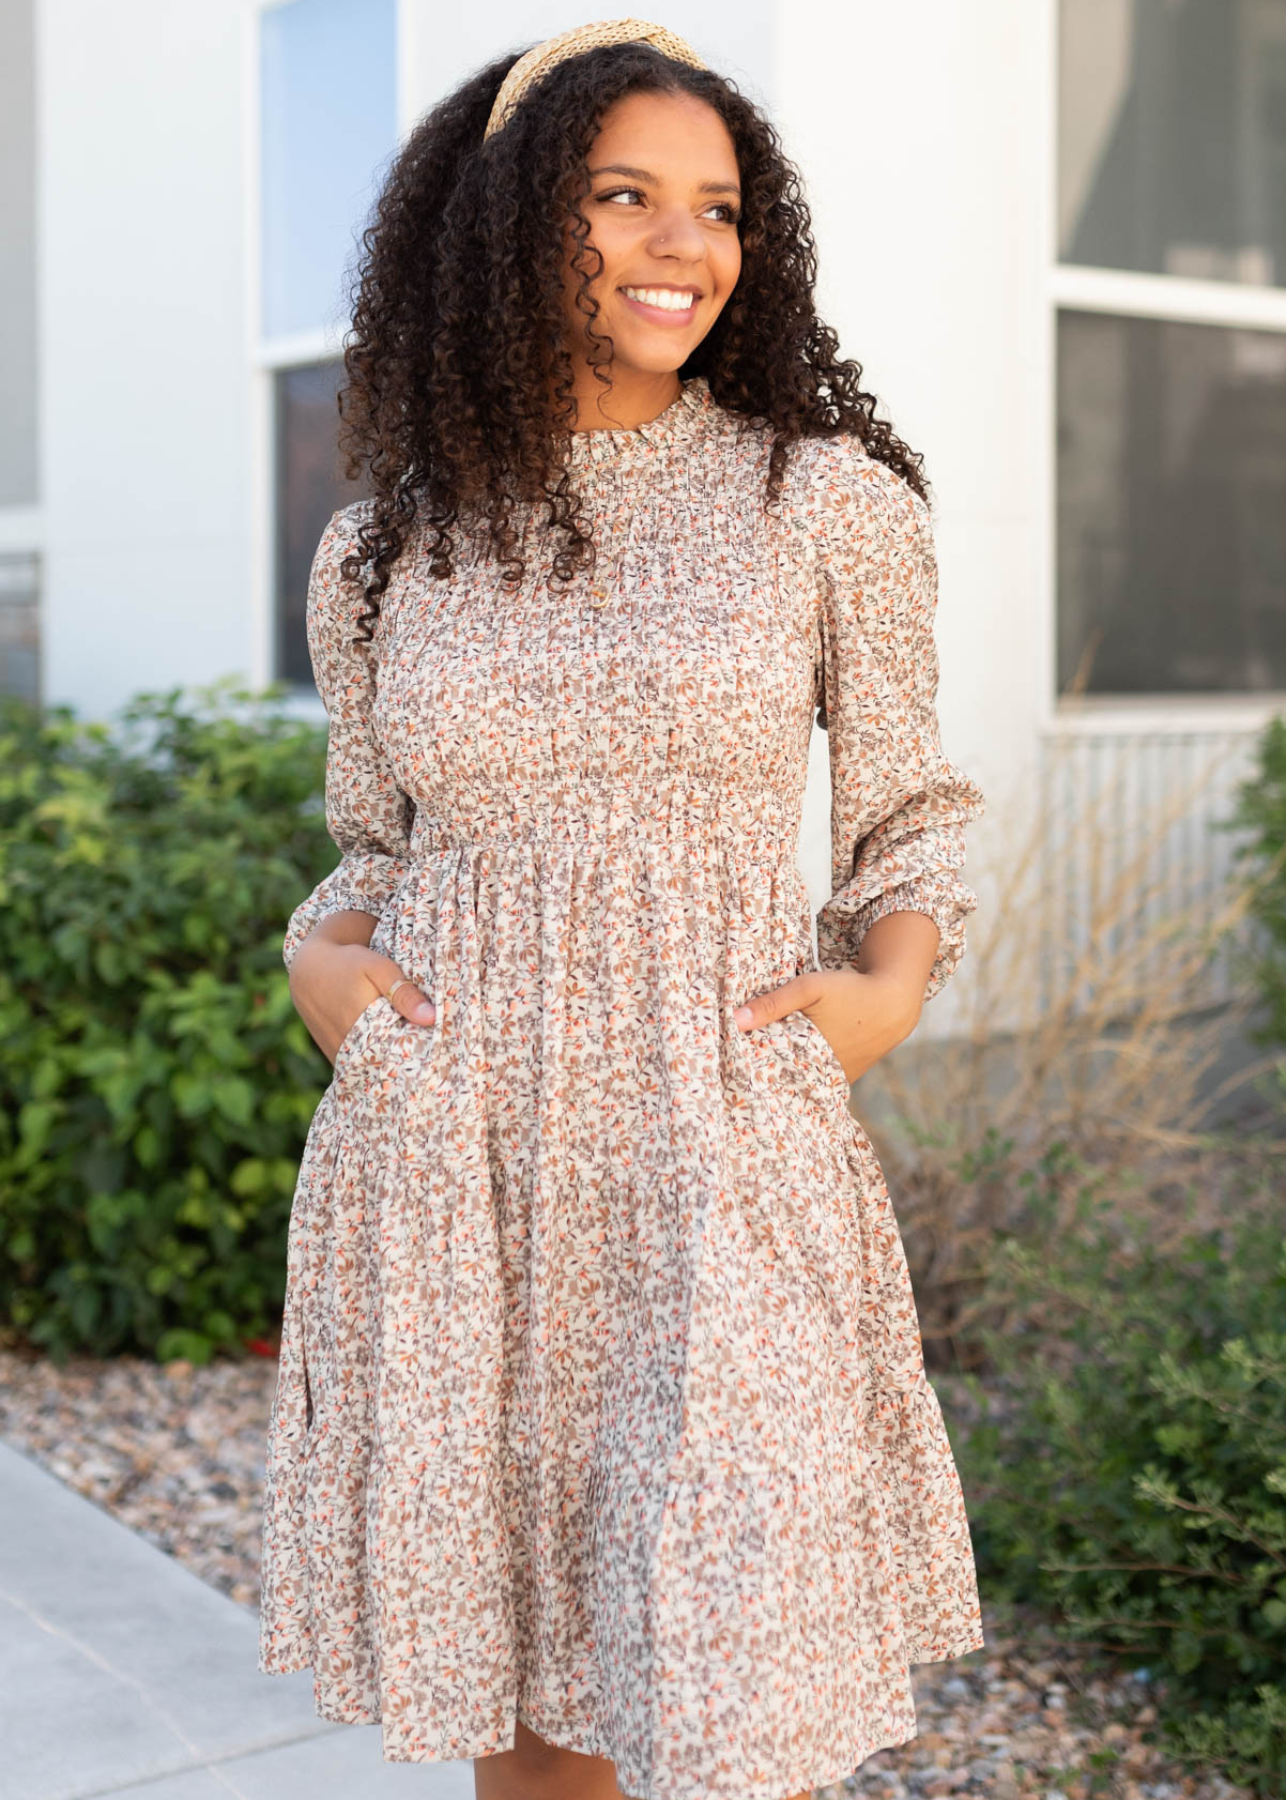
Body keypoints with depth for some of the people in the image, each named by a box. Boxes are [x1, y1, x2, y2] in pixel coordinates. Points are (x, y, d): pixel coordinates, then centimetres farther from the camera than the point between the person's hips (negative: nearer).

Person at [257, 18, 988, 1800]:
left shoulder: (830, 502, 1)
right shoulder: (383, 557, 7)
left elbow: (908, 813, 10)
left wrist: (891, 987, -8)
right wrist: (319, 955, -2)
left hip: (724, 1179, -2)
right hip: (448, 1183, 2)